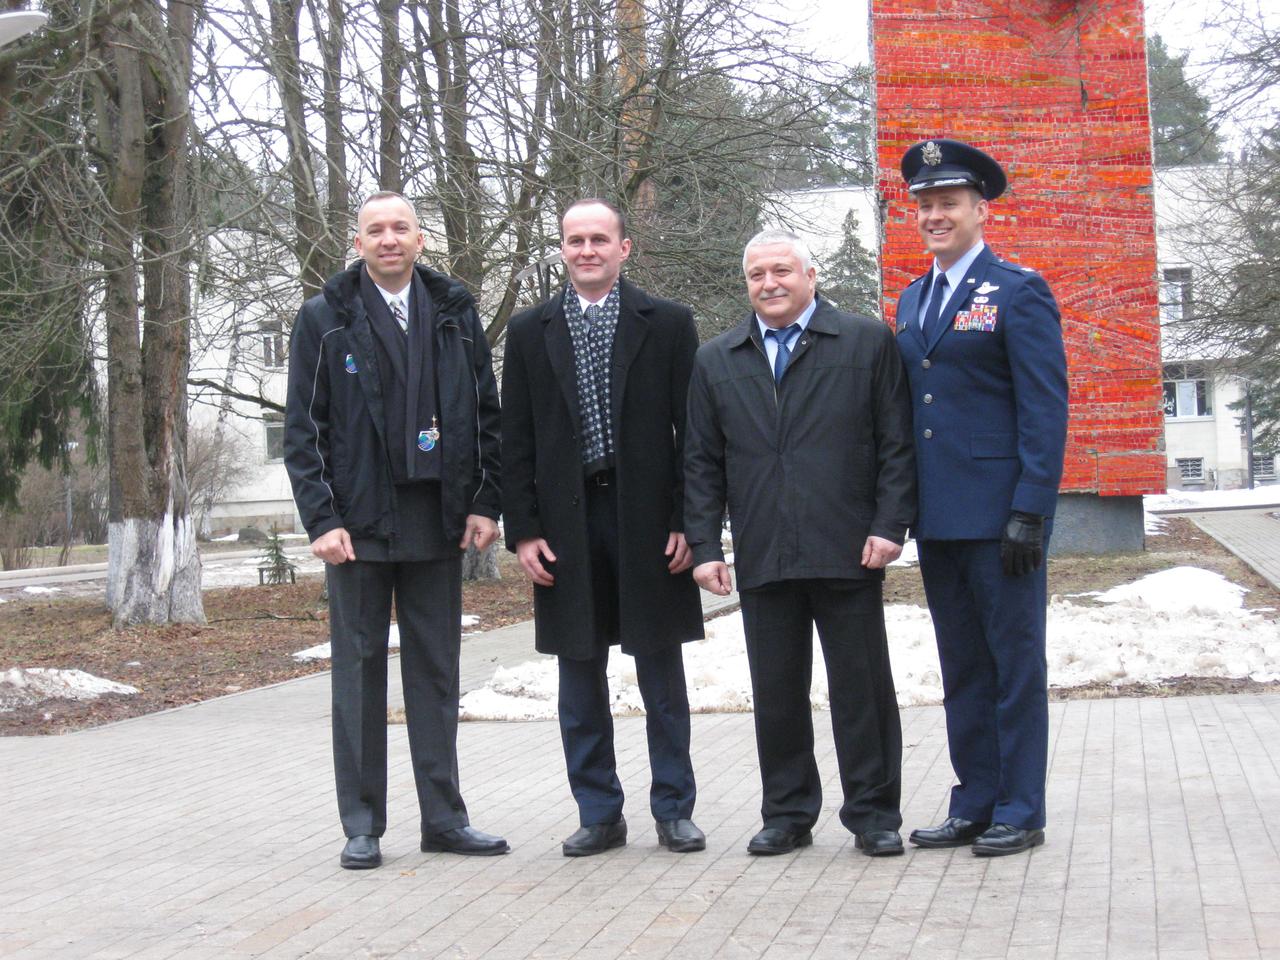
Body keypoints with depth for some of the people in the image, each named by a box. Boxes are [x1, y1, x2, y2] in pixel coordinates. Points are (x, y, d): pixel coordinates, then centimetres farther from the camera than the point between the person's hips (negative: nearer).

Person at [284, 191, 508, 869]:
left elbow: (486, 413, 10)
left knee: (437, 671, 8)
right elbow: (303, 430, -1)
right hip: (358, 523, -2)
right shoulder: (324, 319, 2)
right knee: (360, 670, 4)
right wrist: (322, 519, -10)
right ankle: (362, 825, 11)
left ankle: (444, 817, 15)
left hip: (438, 523, 3)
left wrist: (485, 503, 1)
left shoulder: (454, 312, 9)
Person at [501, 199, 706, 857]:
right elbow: (515, 442, 7)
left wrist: (689, 522, -6)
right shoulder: (529, 333, 9)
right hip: (567, 522, 2)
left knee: (662, 676, 4)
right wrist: (522, 529, -2)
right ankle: (599, 814, 17)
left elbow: (692, 431, 2)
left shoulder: (668, 325, 4)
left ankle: (674, 810, 15)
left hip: (647, 520, -2)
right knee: (580, 677, 7)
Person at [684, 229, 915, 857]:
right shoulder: (716, 362, 13)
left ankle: (873, 814, 13)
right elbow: (701, 464, 12)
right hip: (761, 558, 3)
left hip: (847, 551, -2)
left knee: (862, 687, 3)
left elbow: (896, 444, 1)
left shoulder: (867, 342, 5)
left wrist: (889, 525, -8)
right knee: (776, 692, 7)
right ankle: (788, 814, 18)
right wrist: (704, 546, 3)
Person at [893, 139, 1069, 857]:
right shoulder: (912, 301, 16)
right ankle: (974, 804, 20)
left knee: (1015, 664, 1)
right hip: (938, 520, 7)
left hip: (1000, 518, -7)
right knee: (962, 670, 12)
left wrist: (1030, 511, -17)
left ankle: (1020, 812, 9)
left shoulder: (1019, 291, -5)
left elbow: (1046, 410, -10)